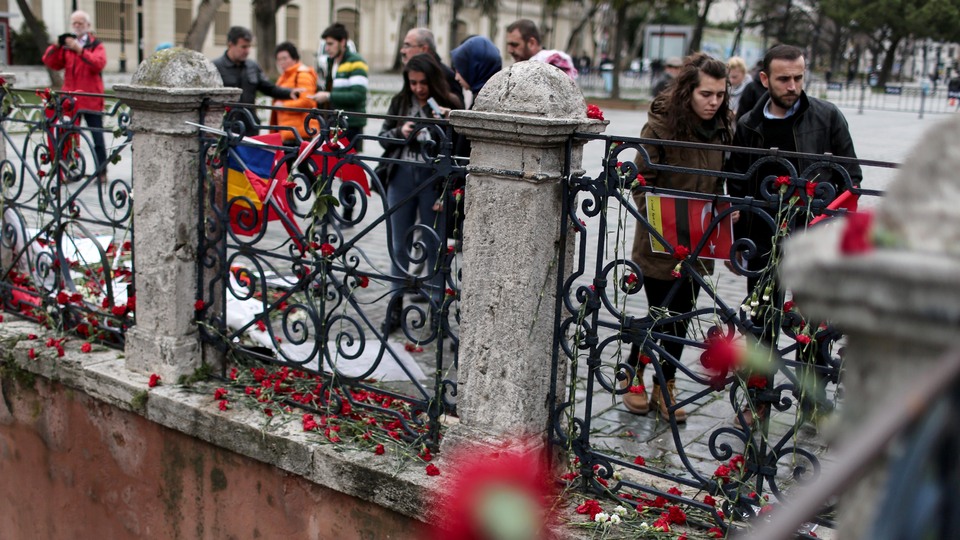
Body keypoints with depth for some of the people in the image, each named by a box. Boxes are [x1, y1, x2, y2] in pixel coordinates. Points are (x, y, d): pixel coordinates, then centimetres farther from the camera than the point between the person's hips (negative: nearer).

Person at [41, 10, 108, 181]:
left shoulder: (96, 45, 5)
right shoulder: (66, 45, 14)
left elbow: (98, 64, -15)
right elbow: (50, 63, 4)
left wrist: (79, 49, -23)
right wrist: (56, 46, -11)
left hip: (91, 99, -3)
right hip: (70, 99, 3)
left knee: (97, 137, 0)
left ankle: (101, 172, 6)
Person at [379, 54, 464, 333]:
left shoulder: (450, 104, -4)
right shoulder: (400, 102, 7)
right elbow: (383, 137, 10)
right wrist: (400, 133, -9)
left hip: (434, 179, -3)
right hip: (402, 176, 3)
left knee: (434, 245, 4)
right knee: (399, 244, 11)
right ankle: (396, 305, 24)